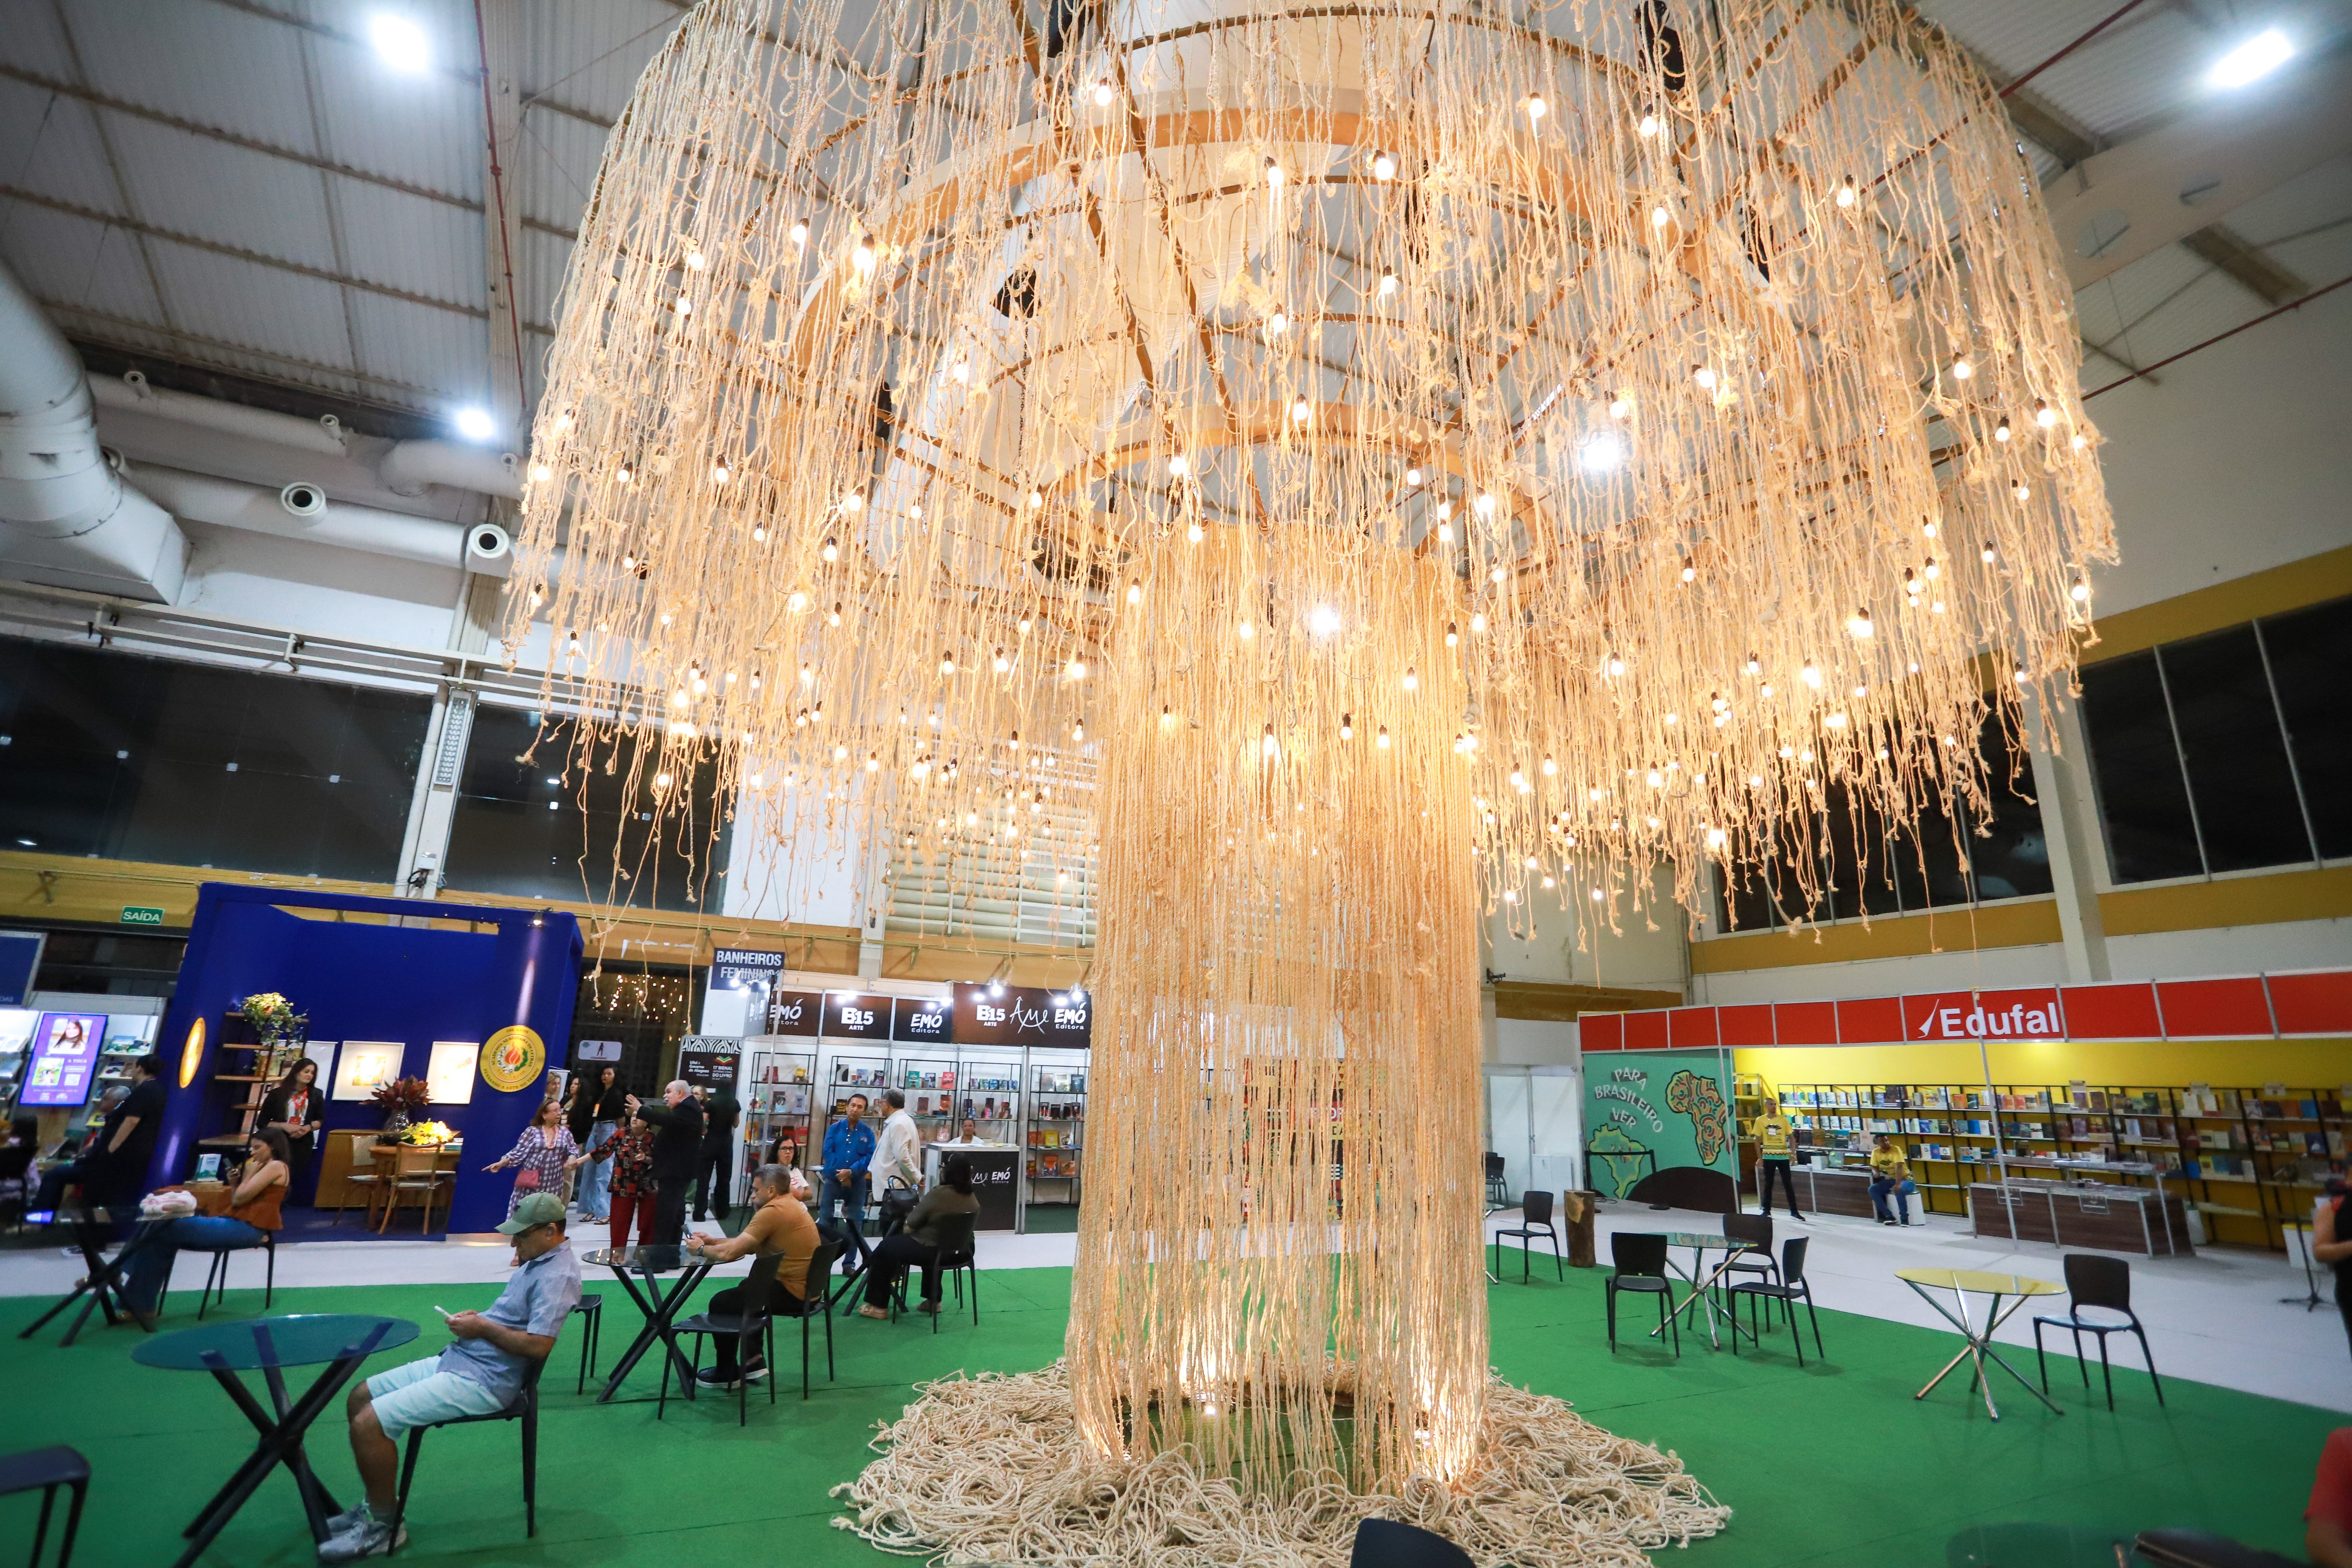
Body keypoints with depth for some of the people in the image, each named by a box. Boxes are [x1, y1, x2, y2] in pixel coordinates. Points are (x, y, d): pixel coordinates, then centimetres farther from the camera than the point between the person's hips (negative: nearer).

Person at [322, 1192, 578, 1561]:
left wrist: (483, 1328, -16)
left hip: (480, 1381, -11)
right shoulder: (536, 1261, 11)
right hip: (458, 1359, 11)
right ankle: (373, 1503, 24)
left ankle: (384, 1527, 2)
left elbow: (539, 1345, -29)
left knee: (368, 1424, -16)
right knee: (359, 1398, 14)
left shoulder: (557, 1276, -23)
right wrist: (476, 1319, 4)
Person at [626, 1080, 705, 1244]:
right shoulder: (686, 1107, 20)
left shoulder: (688, 1108, -15)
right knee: (675, 1213, 16)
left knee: (665, 1214, -12)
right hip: (677, 1170, 11)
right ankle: (672, 1248, 22)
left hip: (675, 1171, -11)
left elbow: (669, 1121, -31)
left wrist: (640, 1110, -29)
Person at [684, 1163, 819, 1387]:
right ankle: (754, 1362, 28)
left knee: (721, 1303, 0)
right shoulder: (791, 1205, 13)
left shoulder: (773, 1211, -19)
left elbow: (730, 1253, -20)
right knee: (744, 1291, 29)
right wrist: (712, 1241, 13)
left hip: (791, 1294, -10)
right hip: (805, 1290, 10)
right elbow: (749, 1244, 18)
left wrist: (701, 1249, -2)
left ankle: (727, 1374, 15)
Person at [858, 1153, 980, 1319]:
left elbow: (911, 1225, -11)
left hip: (929, 1251, -7)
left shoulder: (938, 1194, -22)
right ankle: (934, 1300, 38)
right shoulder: (972, 1199, -2)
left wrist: (906, 1227, 11)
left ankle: (879, 1306, 19)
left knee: (885, 1249, 14)